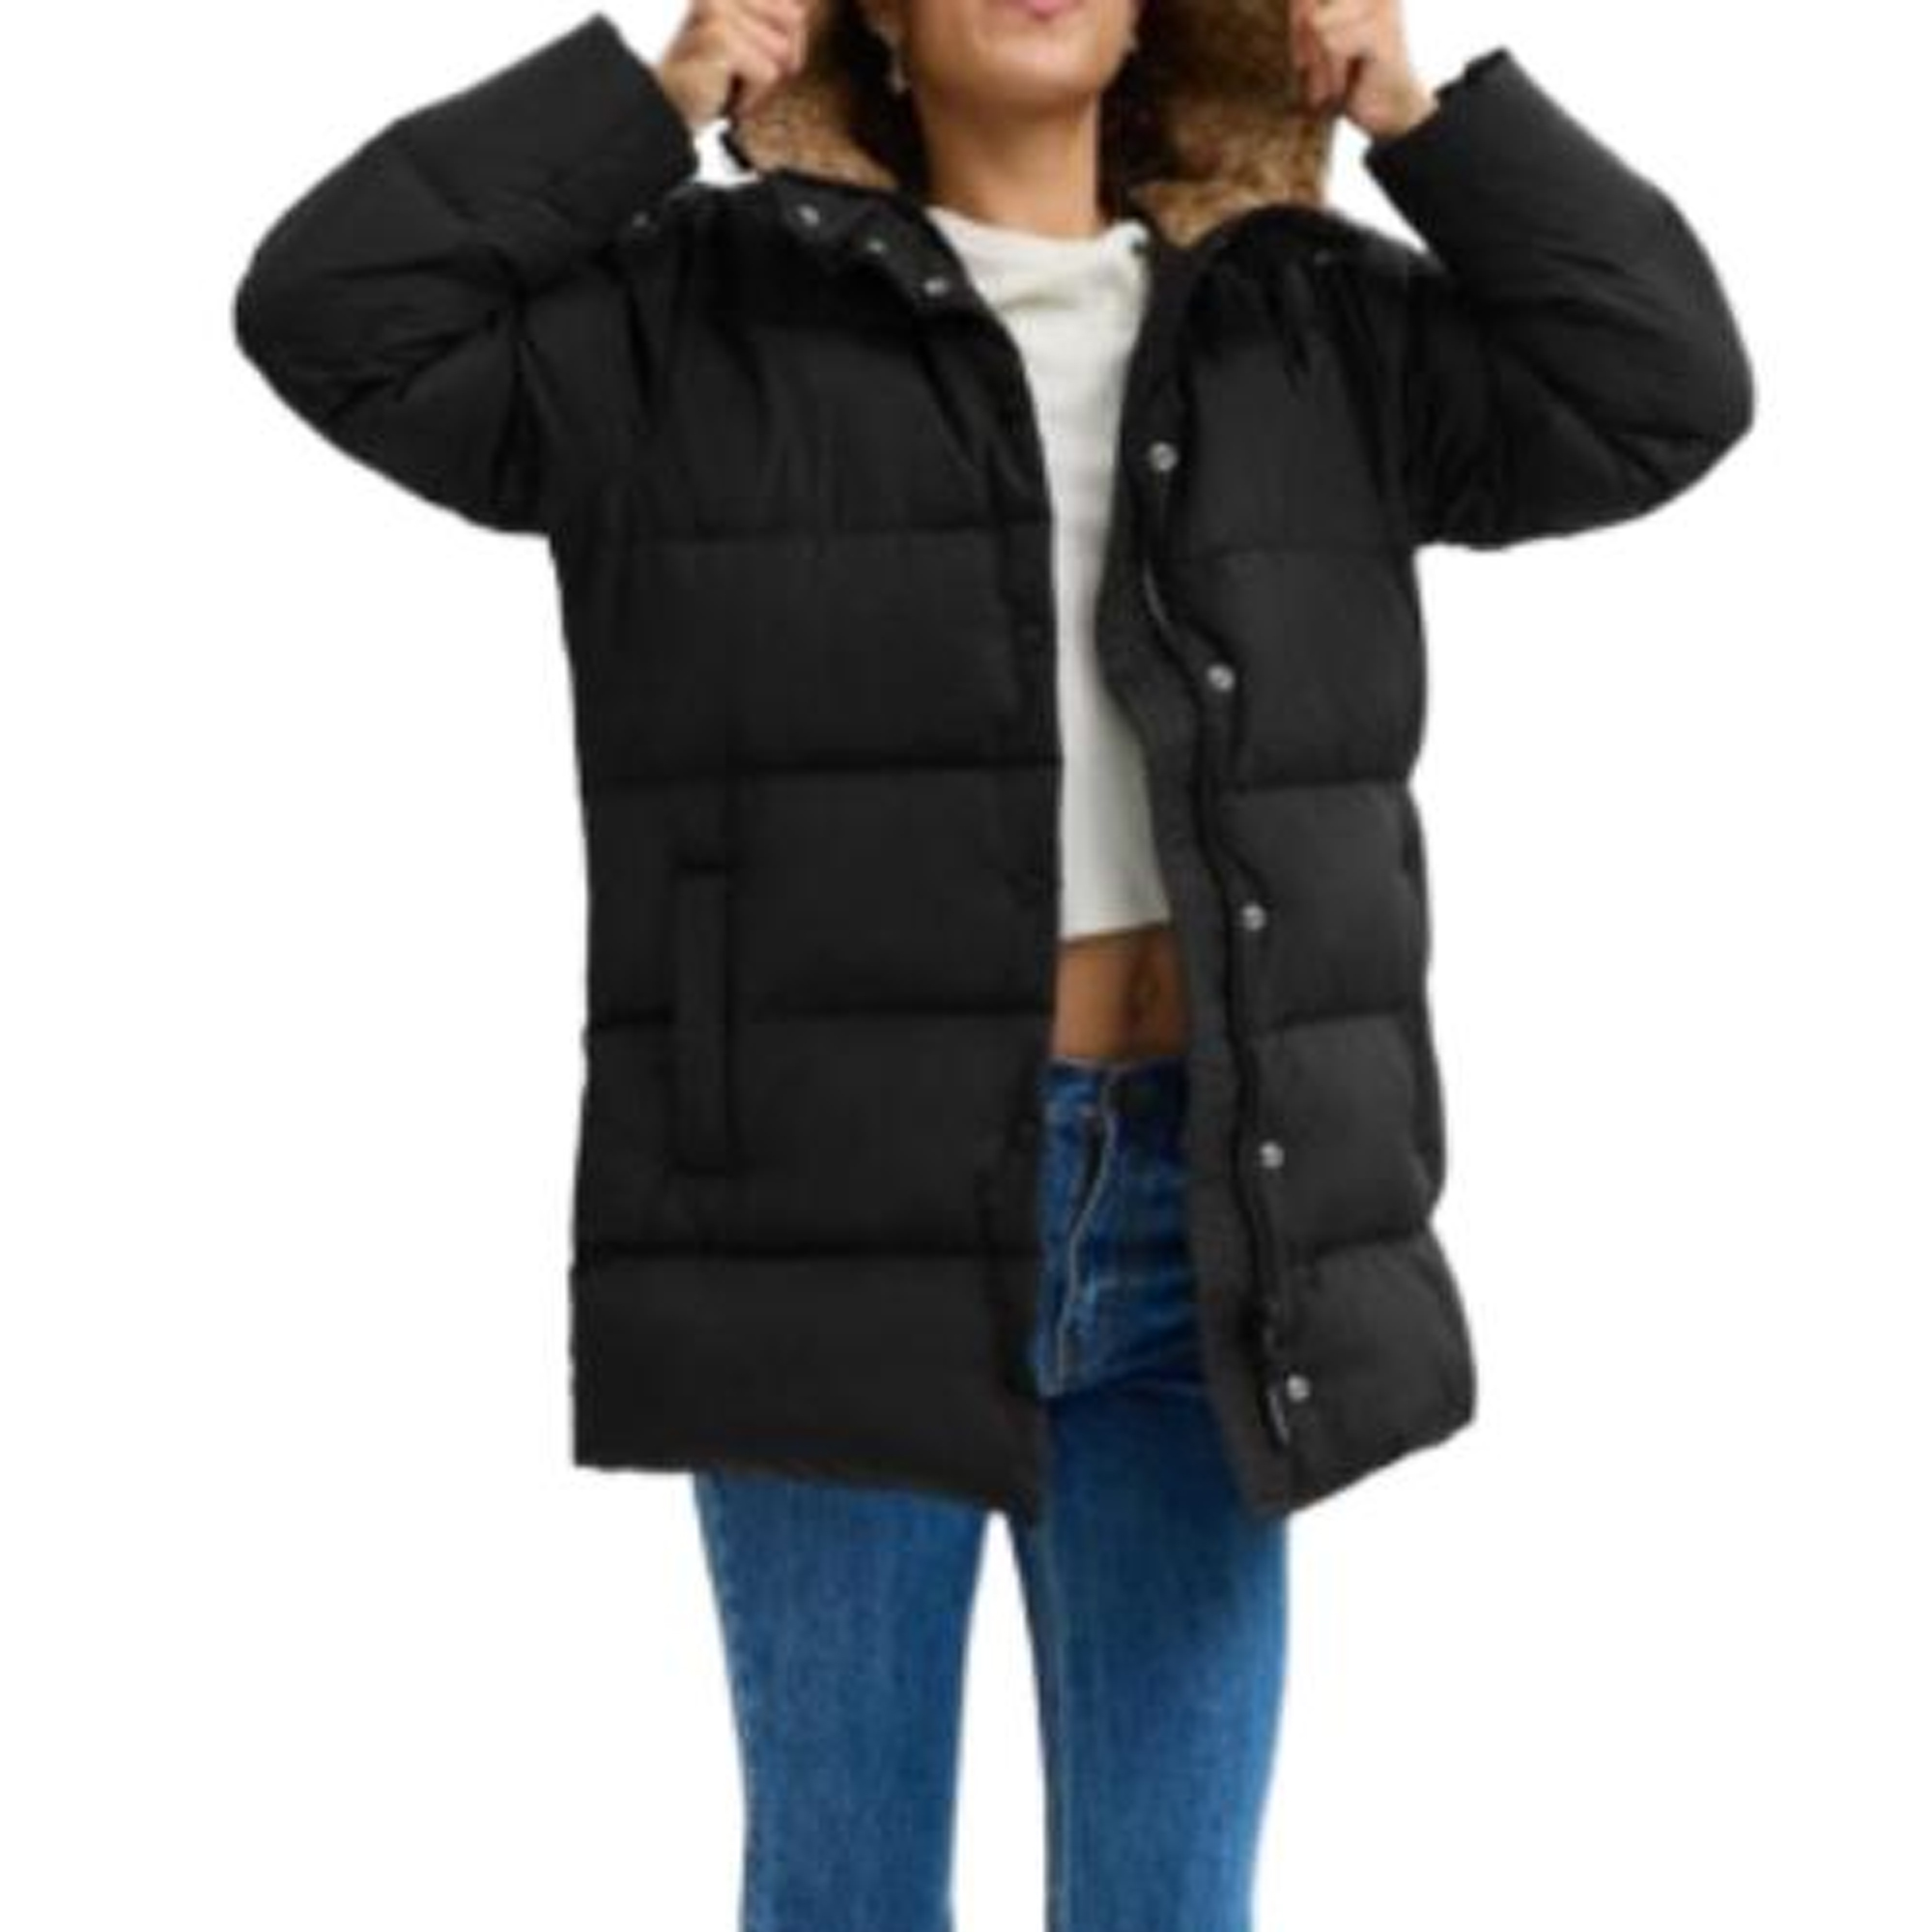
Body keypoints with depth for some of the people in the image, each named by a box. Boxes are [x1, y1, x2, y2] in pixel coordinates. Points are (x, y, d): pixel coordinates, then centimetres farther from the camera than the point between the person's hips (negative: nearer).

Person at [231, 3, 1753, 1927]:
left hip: (1184, 1226, 3)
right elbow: (335, 316, -5)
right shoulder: (693, 320, 3)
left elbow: (1662, 389, 7)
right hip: (840, 1224, -2)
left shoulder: (1302, 333, 11)